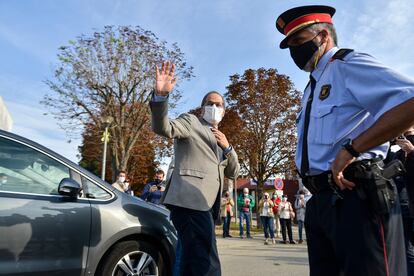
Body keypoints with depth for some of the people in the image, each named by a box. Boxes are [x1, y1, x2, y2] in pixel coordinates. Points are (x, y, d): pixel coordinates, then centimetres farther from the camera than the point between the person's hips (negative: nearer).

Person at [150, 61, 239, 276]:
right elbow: (162, 127, -13)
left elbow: (233, 173, 20)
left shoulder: (221, 139, 27)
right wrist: (161, 95, -29)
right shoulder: (191, 122, 7)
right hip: (190, 200, -8)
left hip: (206, 204, 8)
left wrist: (227, 148, 2)